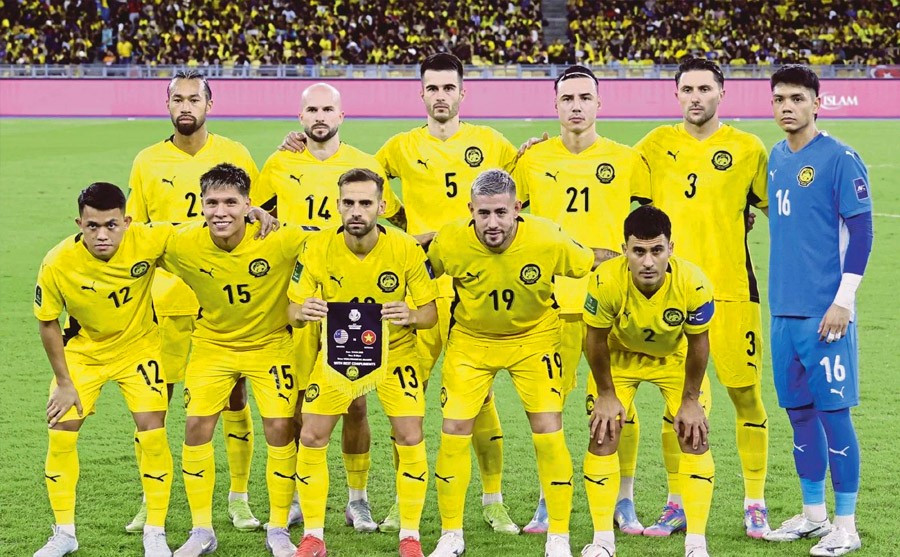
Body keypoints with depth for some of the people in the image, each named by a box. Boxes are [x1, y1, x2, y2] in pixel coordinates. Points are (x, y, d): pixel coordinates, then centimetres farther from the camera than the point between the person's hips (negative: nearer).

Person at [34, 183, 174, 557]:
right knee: (61, 434, -3)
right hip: (82, 350, 0)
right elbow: (48, 323, -11)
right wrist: (64, 383, -9)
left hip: (137, 346, 0)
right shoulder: (57, 265, -27)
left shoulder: (148, 240, -29)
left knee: (152, 432, -10)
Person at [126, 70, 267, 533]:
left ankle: (239, 498, 15)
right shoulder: (147, 162, 5)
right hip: (165, 299, 0)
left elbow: (259, 209, 13)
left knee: (234, 395, 3)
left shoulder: (233, 155, 4)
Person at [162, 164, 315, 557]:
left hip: (270, 343, -1)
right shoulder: (182, 245, -22)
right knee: (196, 426, -5)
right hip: (213, 343, 1)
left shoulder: (278, 241, -28)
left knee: (280, 428, -6)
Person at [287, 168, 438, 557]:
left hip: (393, 350, -1)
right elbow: (294, 311, -9)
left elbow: (430, 312, -12)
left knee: (410, 439, -9)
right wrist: (303, 312, -33)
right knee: (312, 437, -4)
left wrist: (410, 316, -35)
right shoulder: (318, 249, -17)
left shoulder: (406, 249, -19)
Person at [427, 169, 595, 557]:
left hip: (534, 339, -1)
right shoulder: (450, 243, -25)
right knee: (454, 430, -4)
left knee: (548, 432, -8)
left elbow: (589, 264, -7)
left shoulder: (547, 239, -27)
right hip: (471, 339, 1)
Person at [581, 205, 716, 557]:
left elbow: (697, 343, -17)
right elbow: (597, 339, -18)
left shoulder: (693, 284, -35)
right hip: (619, 355, 0)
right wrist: (606, 395, -10)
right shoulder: (606, 281, -37)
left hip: (675, 357, 0)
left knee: (695, 436, -8)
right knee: (603, 434, -8)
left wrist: (690, 400, -10)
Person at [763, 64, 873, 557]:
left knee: (834, 411, -4)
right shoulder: (775, 157, 12)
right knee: (799, 411, 12)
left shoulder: (839, 159, -9)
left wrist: (843, 300, -15)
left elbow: (861, 232, -10)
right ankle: (813, 513, 23)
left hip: (824, 311, -7)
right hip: (784, 310, 7)